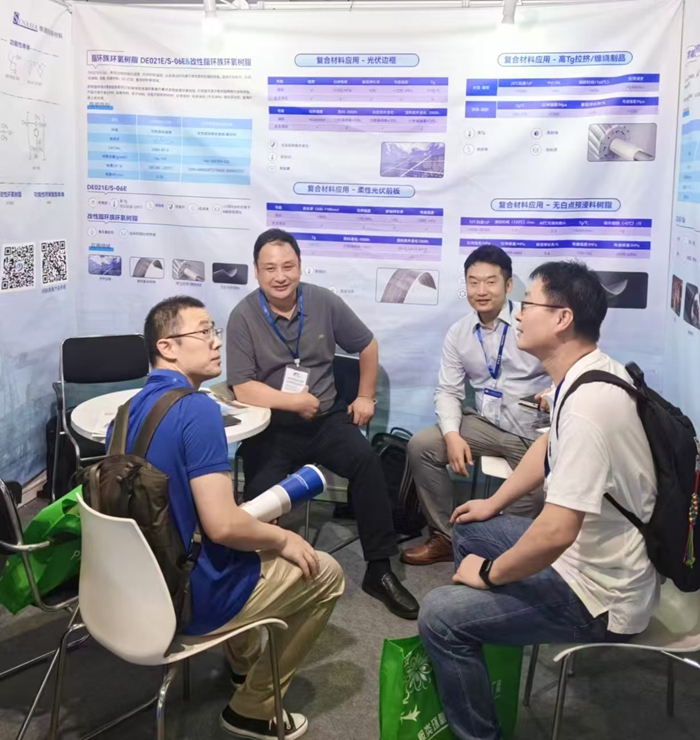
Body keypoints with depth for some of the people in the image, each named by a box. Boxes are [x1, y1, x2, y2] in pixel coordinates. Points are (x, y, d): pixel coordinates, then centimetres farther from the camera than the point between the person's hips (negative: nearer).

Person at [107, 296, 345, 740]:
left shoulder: (129, 411, 3)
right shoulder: (197, 409, -25)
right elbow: (222, 525, -30)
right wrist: (283, 539, -10)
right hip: (190, 597, -9)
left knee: (260, 537, 31)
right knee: (325, 573, 10)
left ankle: (245, 660, 43)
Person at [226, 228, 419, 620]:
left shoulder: (325, 302, -1)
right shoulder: (243, 316, -9)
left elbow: (367, 346, 13)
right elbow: (242, 388, -14)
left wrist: (366, 398, 10)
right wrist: (295, 401, -16)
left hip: (326, 418, 2)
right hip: (270, 426, -2)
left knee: (367, 461, -23)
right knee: (261, 494, -28)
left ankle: (380, 570, -11)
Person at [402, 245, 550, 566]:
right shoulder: (458, 333, 6)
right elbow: (448, 391, 7)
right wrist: (452, 435, -12)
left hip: (537, 431, -4)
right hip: (486, 425, 5)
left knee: (535, 499, -25)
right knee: (421, 445, -8)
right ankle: (446, 536, 6)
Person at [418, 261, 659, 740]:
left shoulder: (587, 402, -31)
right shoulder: (591, 375, 1)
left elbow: (555, 532, -34)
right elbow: (550, 447, 19)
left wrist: (490, 574, -17)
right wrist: (495, 503, 23)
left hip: (601, 594, -10)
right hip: (594, 556, 10)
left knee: (438, 616, -13)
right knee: (469, 533, 22)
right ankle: (479, 651, 37)